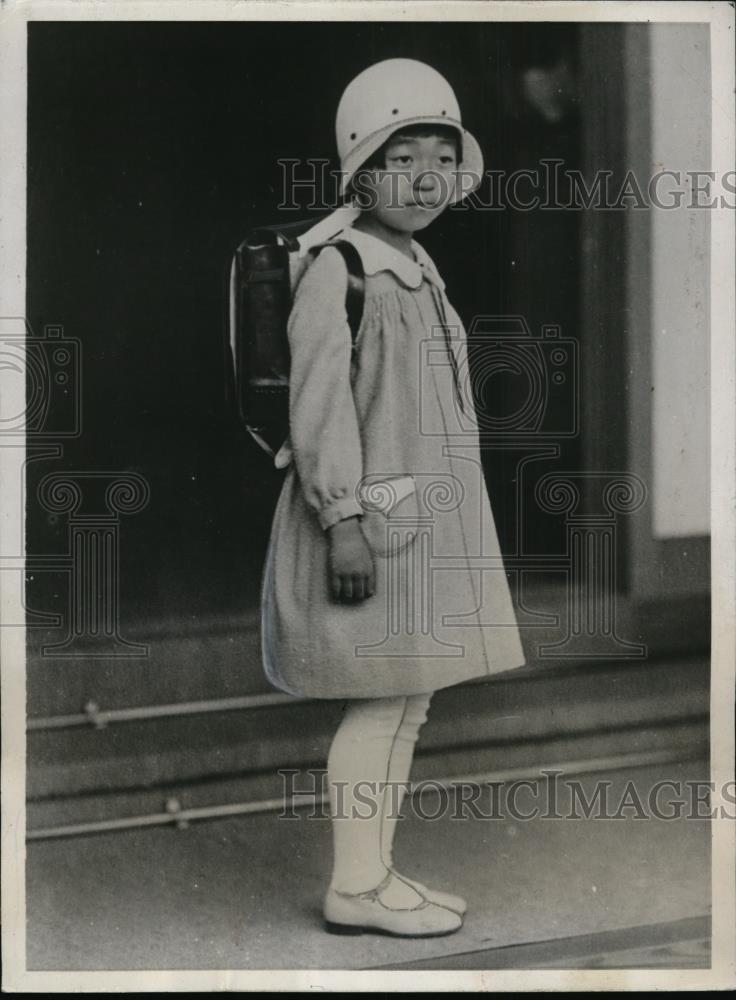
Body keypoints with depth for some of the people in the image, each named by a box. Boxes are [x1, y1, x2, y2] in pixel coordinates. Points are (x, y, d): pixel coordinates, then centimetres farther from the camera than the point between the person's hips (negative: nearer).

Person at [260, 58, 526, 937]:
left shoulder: (418, 270, 15)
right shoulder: (340, 269, -14)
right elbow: (320, 403, -19)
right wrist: (344, 520, -22)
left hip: (427, 516, 9)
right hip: (371, 513, -9)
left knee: (410, 700, 11)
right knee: (381, 701, -6)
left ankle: (377, 872, 21)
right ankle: (354, 887, 4)